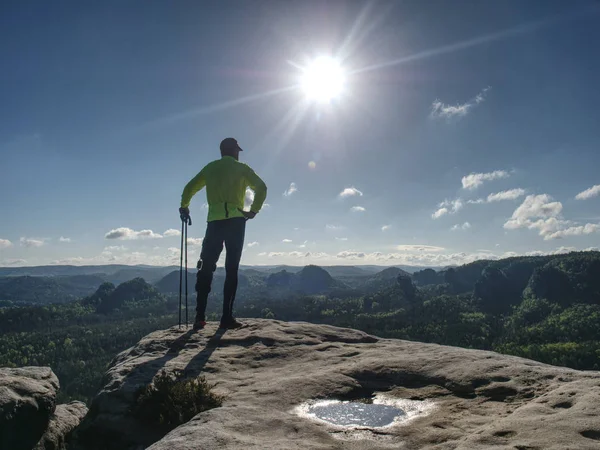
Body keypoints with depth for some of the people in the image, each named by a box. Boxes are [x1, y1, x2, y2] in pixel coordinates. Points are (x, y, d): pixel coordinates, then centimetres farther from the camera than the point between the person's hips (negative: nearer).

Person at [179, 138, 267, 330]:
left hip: (214, 221, 3)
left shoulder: (210, 168, 16)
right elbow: (261, 188, -6)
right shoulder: (241, 168, 7)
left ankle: (200, 317, -1)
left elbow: (189, 188, 20)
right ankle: (227, 318, -5)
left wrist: (184, 207, 34)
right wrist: (253, 211, 1)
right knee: (231, 269, -1)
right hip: (236, 221, -2)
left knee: (206, 268, 5)